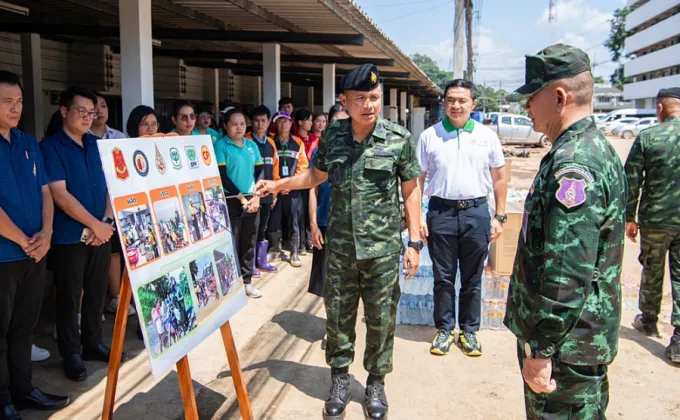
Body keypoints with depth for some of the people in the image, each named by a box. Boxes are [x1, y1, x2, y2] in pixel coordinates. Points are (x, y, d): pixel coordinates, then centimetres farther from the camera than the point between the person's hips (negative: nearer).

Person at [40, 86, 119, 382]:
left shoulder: (97, 145, 9)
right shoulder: (50, 147, -8)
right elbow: (59, 194, -16)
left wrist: (107, 221, -5)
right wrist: (96, 225, -17)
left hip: (101, 233, 6)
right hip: (69, 237, -5)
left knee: (97, 292, 14)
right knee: (69, 297, 5)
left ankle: (93, 343, 29)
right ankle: (71, 353, 18)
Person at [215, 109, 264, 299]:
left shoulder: (252, 145, 9)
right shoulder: (221, 145, -6)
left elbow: (260, 172, 9)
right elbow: (221, 176, -11)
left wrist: (256, 196, -4)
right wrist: (241, 197, -13)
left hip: (252, 201, 5)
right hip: (231, 201, -5)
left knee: (249, 243, 11)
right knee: (231, 244, -1)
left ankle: (246, 281, 22)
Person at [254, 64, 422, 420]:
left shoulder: (400, 139, -7)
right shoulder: (331, 136, 0)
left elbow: (411, 190, -1)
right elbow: (317, 175, 17)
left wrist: (414, 242, -3)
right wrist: (277, 185, 8)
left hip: (383, 247, -2)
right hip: (340, 246, 2)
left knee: (381, 318, 9)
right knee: (338, 315, 12)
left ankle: (376, 382, 31)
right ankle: (340, 378, 33)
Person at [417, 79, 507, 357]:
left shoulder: (487, 136, 4)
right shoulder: (429, 136, 2)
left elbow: (499, 178, 9)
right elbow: (417, 179, 4)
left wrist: (499, 217, 5)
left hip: (476, 212, 1)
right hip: (441, 211, 0)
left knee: (472, 278, 10)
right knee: (443, 277, 9)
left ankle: (469, 331, 25)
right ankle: (444, 329, 24)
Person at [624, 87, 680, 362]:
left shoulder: (647, 137, -8)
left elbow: (631, 181, -7)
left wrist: (629, 218, 3)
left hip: (656, 220, -1)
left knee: (652, 272, 18)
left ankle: (648, 321, 37)